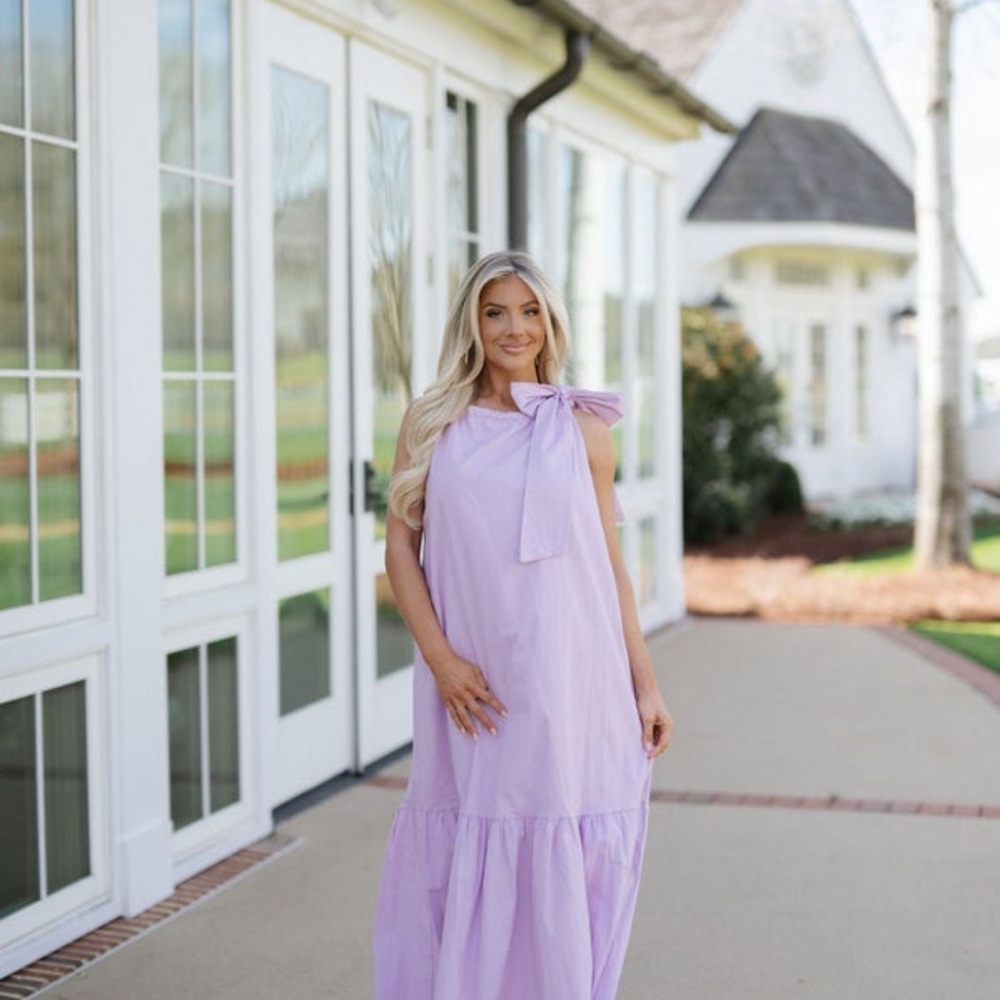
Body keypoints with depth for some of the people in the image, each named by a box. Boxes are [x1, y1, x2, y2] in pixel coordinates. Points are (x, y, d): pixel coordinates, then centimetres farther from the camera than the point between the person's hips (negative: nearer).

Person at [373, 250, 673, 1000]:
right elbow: (400, 546, 2)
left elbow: (611, 565, 7)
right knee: (465, 867, 7)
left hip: (568, 675, 0)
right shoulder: (432, 423, 5)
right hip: (474, 684, 0)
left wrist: (646, 686, 4)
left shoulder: (584, 428, 5)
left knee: (563, 866, 6)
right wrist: (440, 657, -10)